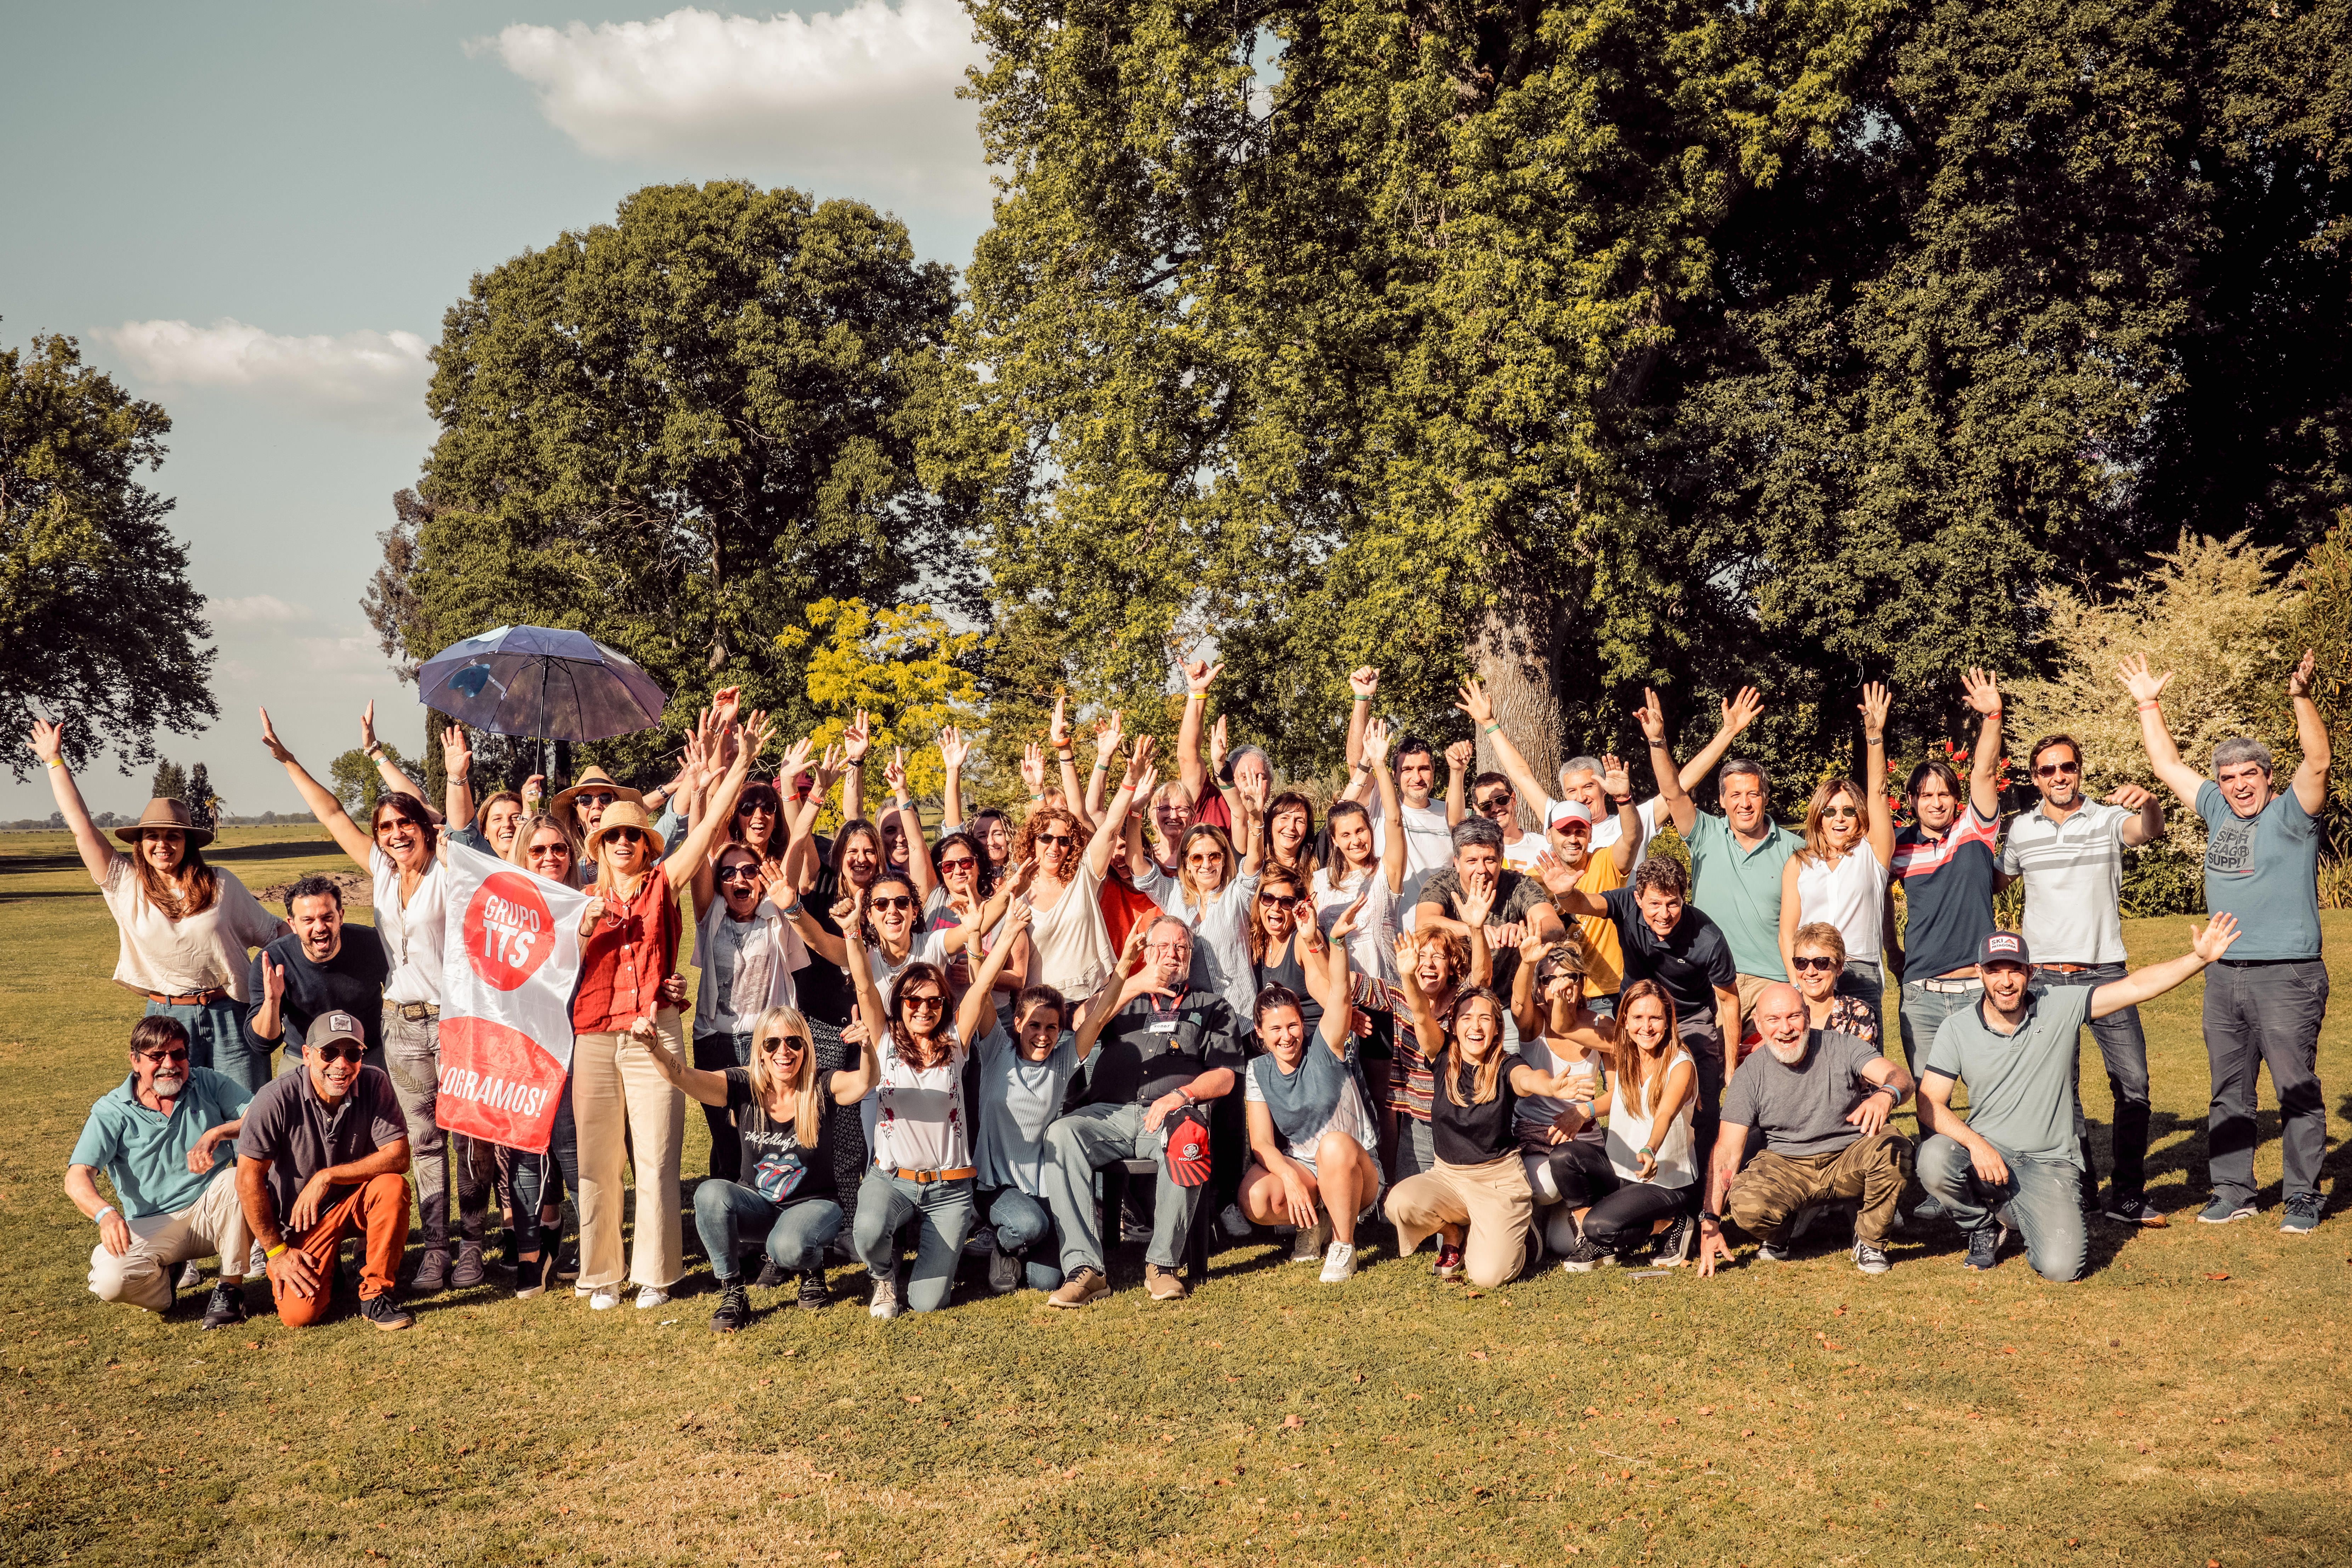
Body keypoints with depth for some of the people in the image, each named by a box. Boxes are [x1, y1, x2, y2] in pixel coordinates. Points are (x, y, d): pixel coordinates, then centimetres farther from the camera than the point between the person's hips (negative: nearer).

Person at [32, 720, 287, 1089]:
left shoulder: (220, 884, 4)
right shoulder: (125, 884, 4)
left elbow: (271, 932, 11)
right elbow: (81, 825, 5)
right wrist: (54, 760, 9)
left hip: (229, 1018, -1)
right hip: (165, 1019, 1)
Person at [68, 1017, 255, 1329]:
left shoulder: (208, 1084, 1)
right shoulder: (112, 1111, -3)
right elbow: (78, 1177, -13)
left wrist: (217, 1133, -27)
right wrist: (105, 1214, -34)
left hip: (211, 1214, 1)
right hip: (151, 1227, -1)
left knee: (236, 1179, -32)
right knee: (110, 1280, -29)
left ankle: (231, 1287, -13)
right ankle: (162, 1276, 10)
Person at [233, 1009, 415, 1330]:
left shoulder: (374, 1084, -15)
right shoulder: (277, 1098, -21)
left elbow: (398, 1157, -19)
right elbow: (249, 1177, -15)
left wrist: (328, 1177, -27)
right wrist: (276, 1251, -12)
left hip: (355, 1201, 2)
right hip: (298, 1220, -1)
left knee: (393, 1186, -31)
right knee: (298, 1315, -19)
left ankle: (376, 1293, -12)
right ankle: (326, 1266, 17)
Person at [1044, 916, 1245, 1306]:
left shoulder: (1213, 1007, 24)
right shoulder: (1123, 998, 27)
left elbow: (1224, 1079, 11)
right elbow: (1082, 1031, 4)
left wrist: (1181, 1095, -9)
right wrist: (1133, 985, -7)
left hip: (1172, 1114, -2)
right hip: (1109, 1113, 2)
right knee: (1061, 1133, -31)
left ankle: (1162, 1264, -26)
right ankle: (1084, 1269, -35)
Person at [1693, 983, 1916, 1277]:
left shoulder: (1842, 1048, -9)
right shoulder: (1751, 1075, -7)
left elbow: (1902, 1078, -24)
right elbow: (1727, 1151, -9)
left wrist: (1886, 1096, -51)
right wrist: (1710, 1223, -18)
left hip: (1849, 1163, 0)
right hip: (1786, 1167, 0)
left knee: (1894, 1148, -32)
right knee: (1746, 1205, -30)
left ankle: (1870, 1241, -5)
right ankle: (1781, 1231, 10)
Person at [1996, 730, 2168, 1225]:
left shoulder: (2109, 818, -1)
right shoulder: (2020, 829, 6)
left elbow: (2149, 831, -22)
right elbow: (1996, 881, 21)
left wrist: (2148, 803, -44)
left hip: (2105, 971, -1)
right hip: (2046, 975, 1)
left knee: (2133, 1085, -3)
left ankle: (2127, 1197, 9)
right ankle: (2080, 1191, 17)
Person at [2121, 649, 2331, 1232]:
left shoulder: (2291, 812, -2)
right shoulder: (2219, 812, 14)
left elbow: (2318, 760, -19)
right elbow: (2168, 764, 21)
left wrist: (2302, 698, -30)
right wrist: (2149, 705, 19)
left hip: (2287, 976, -6)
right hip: (2225, 976, 6)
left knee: (2298, 1091, -3)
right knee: (2229, 1092, 10)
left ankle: (2303, 1198, 5)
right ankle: (2234, 1192, 18)